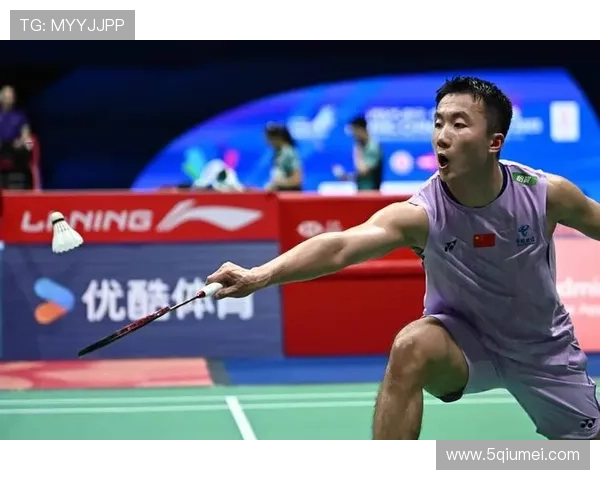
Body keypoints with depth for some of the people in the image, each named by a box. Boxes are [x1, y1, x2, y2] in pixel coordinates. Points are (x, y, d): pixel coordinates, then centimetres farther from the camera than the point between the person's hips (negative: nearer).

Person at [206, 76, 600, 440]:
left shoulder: (548, 193, -23)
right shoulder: (420, 214, -30)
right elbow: (341, 246, -46)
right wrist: (260, 275, -61)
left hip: (543, 347, 3)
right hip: (466, 341, -2)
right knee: (411, 347, -34)